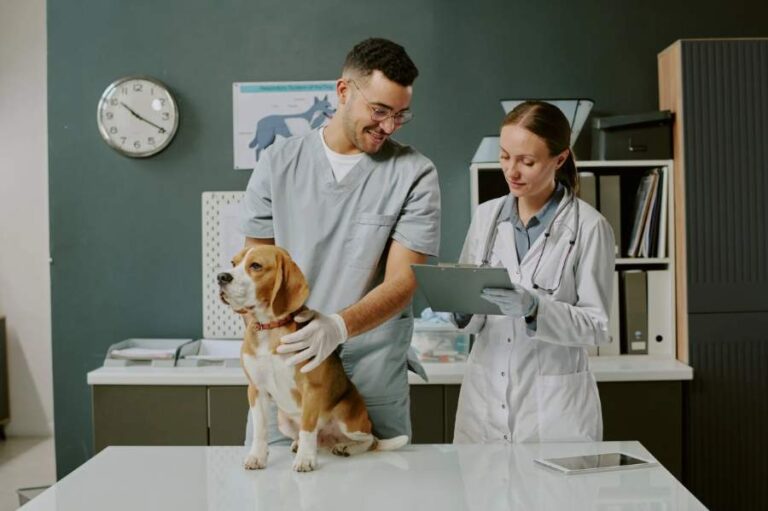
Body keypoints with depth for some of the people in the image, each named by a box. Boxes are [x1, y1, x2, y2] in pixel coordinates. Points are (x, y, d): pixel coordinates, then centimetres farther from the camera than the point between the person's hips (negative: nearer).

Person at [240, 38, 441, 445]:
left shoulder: (414, 174, -5)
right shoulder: (279, 163, 3)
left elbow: (402, 282, -11)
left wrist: (339, 326, -28)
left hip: (373, 376, -1)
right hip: (284, 364, 2)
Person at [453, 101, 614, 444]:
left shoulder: (589, 227, -8)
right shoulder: (486, 215, 5)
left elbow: (598, 326, -8)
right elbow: (470, 321, 7)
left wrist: (534, 308, -23)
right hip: (484, 397, 4)